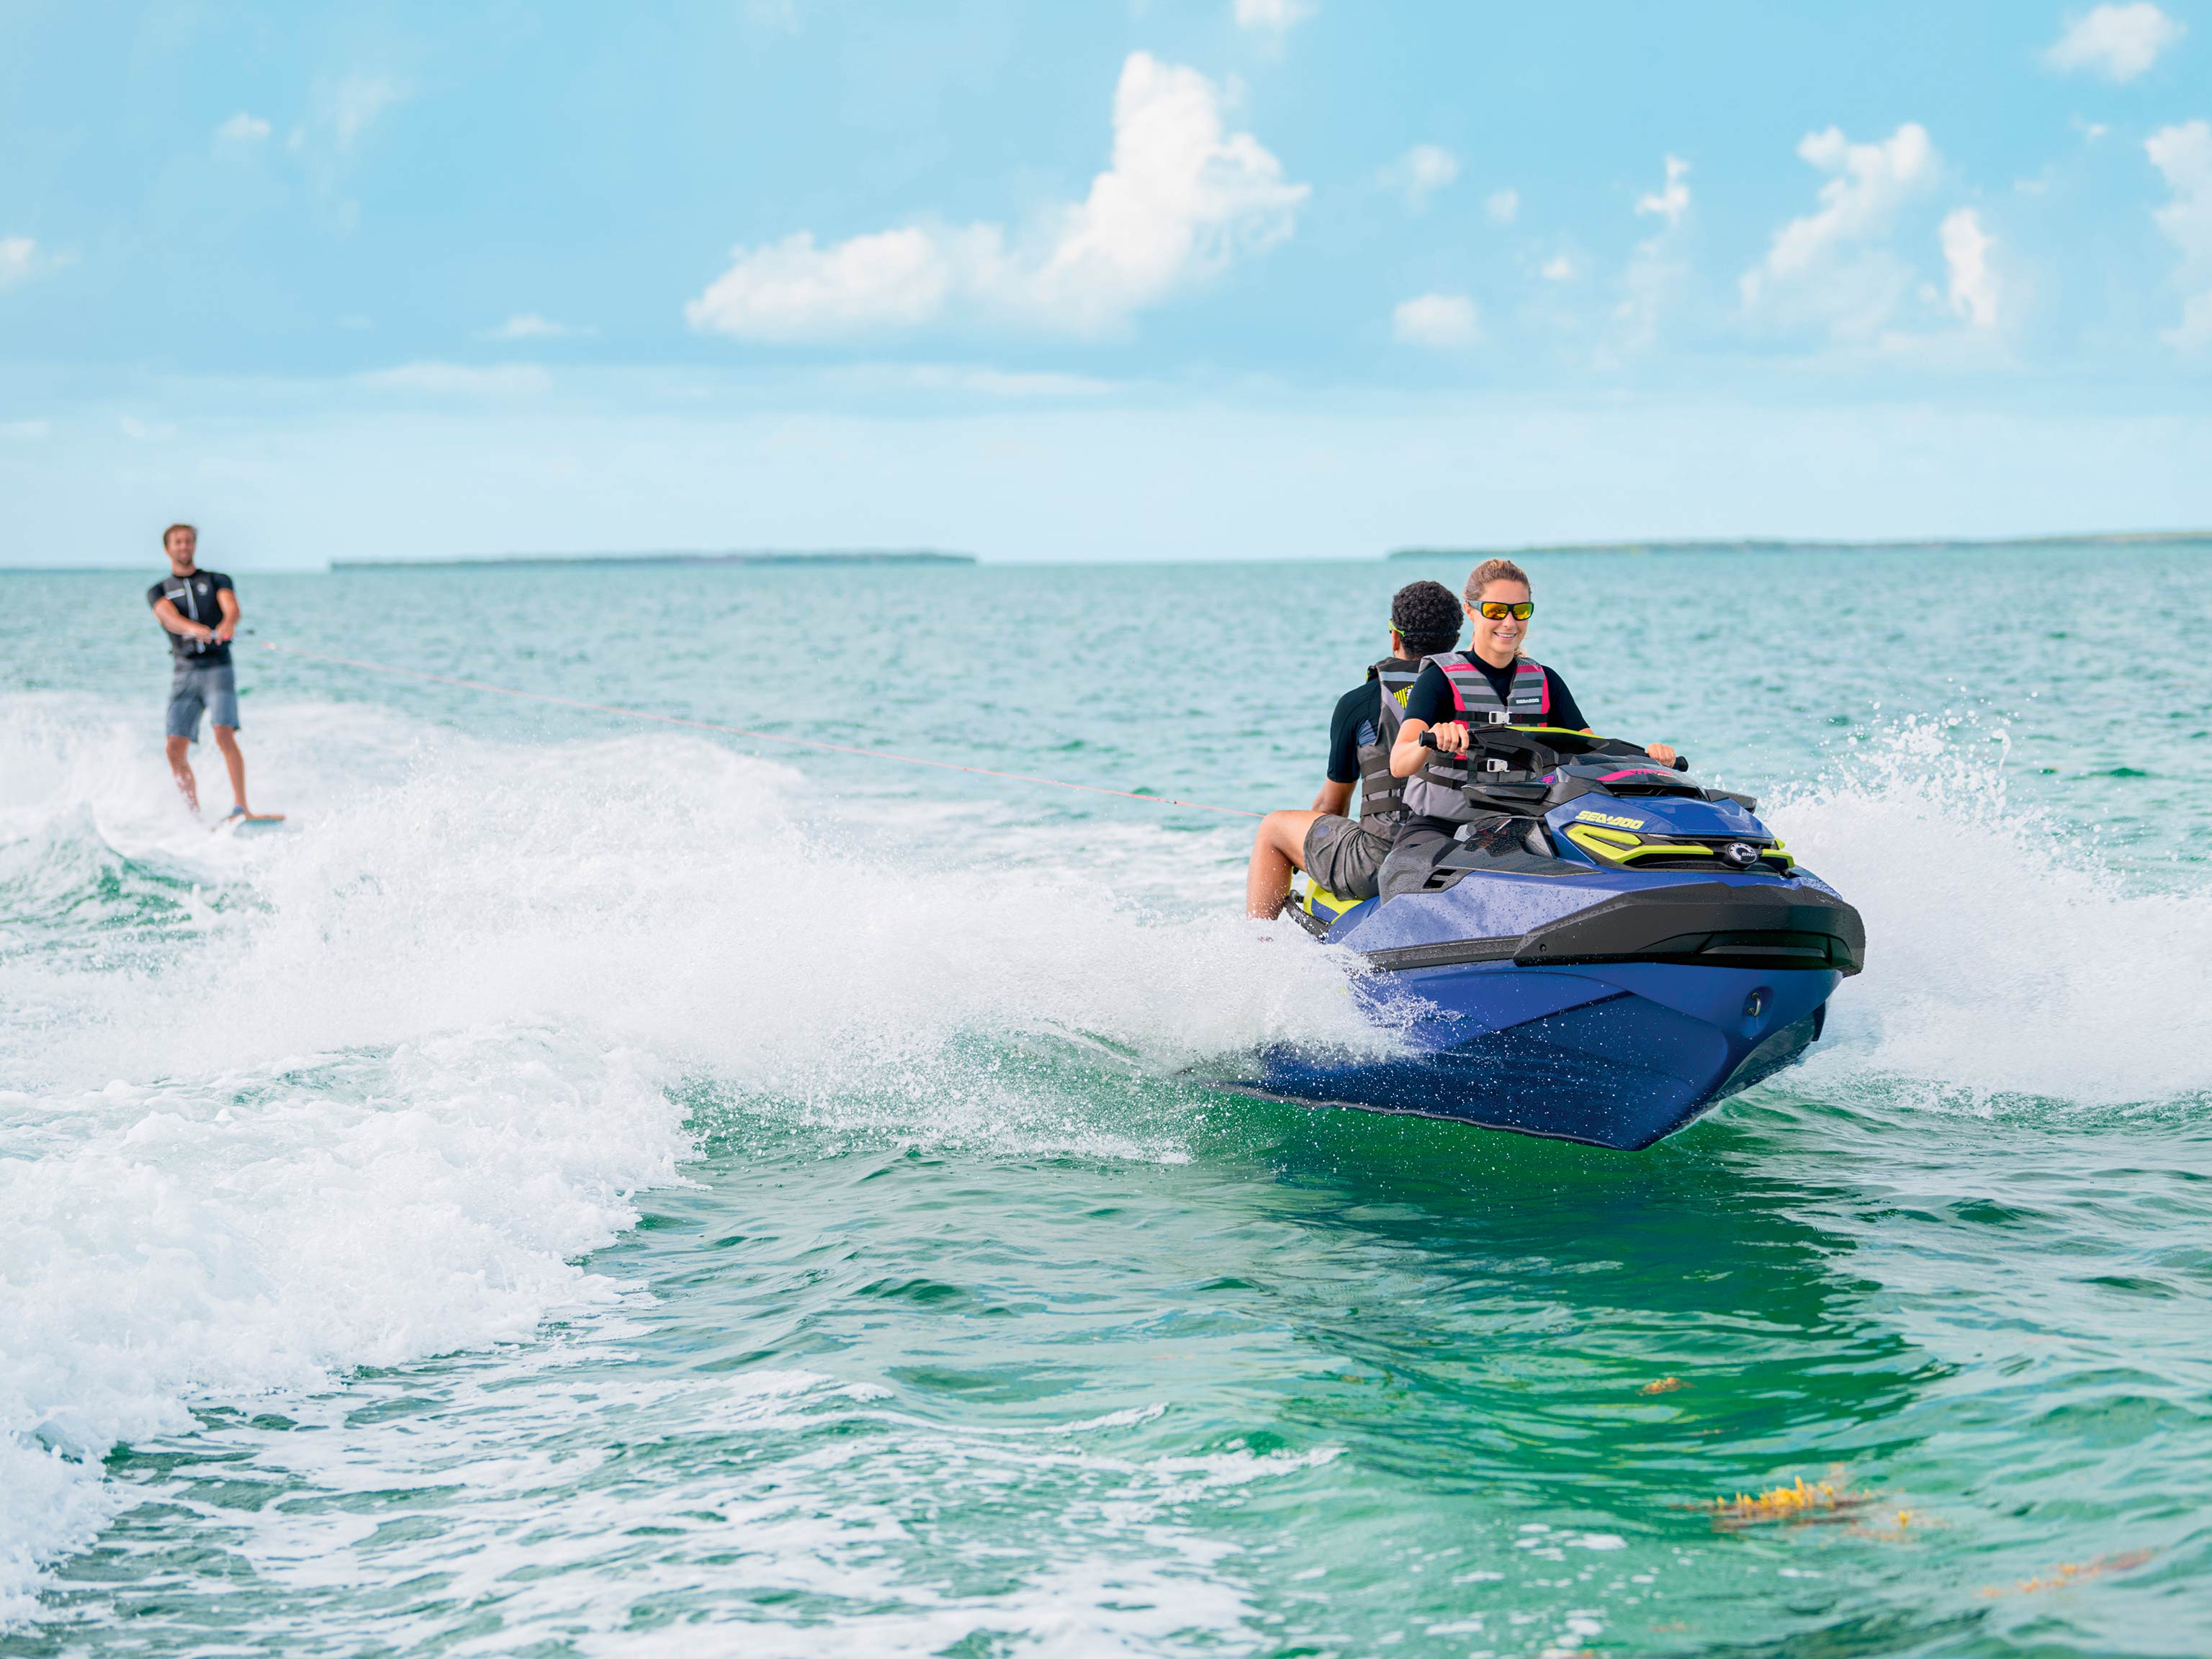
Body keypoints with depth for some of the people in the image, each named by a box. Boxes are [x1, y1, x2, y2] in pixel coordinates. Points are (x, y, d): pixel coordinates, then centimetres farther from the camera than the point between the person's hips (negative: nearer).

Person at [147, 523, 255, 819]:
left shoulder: (217, 580, 12)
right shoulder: (158, 591, 13)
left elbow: (231, 606, -9)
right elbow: (169, 617, -10)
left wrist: (227, 624, -34)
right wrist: (195, 629, -33)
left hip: (217, 669, -2)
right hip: (185, 672, 2)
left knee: (224, 736, -21)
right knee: (175, 749, -7)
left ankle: (241, 808, -25)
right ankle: (196, 817, 2)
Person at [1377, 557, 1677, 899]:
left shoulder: (1544, 682, 10)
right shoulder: (1441, 679, -5)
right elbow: (1399, 763, -20)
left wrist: (1645, 757, -19)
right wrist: (1433, 738, -43)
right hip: (1433, 832, -4)